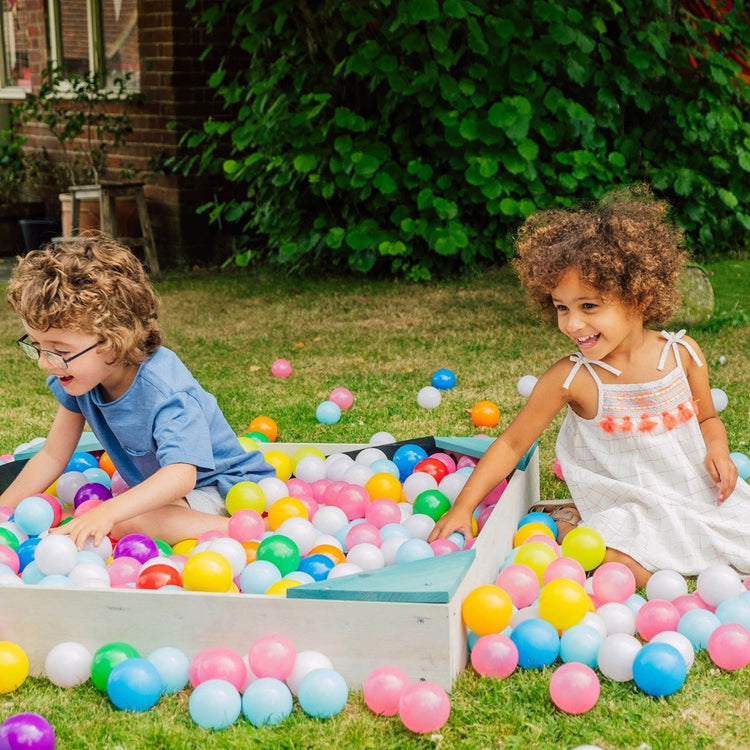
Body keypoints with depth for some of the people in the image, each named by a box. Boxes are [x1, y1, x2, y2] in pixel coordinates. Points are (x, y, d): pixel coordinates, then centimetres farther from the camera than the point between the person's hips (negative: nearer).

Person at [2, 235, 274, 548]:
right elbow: (52, 456, 4)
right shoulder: (73, 381, -7)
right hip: (155, 490, 9)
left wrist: (106, 512, -55)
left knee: (121, 520, -34)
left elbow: (180, 476, -42)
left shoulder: (164, 391, -31)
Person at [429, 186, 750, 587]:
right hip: (626, 506, -4)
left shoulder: (683, 353, -5)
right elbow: (512, 444, -8)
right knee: (629, 569, -30)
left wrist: (717, 450, -11)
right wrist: (463, 507, -15)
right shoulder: (571, 378, -14)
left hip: (698, 492, 4)